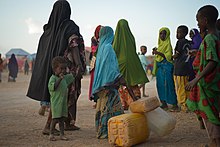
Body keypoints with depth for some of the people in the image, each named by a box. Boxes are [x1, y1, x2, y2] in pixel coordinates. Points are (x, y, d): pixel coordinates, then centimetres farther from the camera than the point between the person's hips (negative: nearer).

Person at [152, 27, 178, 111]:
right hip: (159, 66, 8)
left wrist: (158, 53, -22)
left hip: (166, 66, -8)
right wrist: (155, 52, 5)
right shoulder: (160, 44, 18)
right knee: (160, 85, 8)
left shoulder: (168, 44, -6)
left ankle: (175, 105, -5)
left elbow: (168, 56, -15)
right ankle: (164, 104, 14)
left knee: (168, 85, -10)